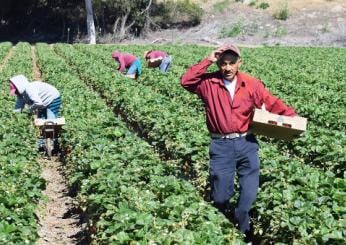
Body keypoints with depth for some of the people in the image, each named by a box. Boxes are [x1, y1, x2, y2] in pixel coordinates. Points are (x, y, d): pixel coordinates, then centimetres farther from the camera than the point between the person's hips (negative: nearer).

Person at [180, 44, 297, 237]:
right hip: (221, 145, -1)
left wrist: (292, 117, -13)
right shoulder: (209, 83, -3)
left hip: (246, 143, 1)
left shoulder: (252, 84, -1)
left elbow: (272, 103, 0)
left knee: (249, 195, 7)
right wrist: (208, 61, -18)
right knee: (220, 196, 7)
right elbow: (186, 82, -17)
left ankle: (242, 231, 30)